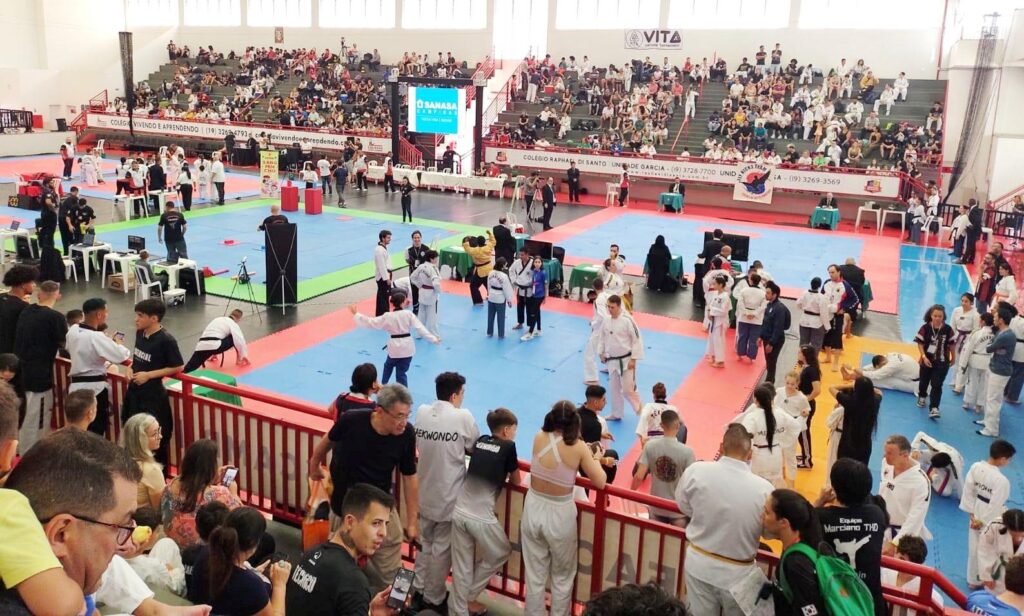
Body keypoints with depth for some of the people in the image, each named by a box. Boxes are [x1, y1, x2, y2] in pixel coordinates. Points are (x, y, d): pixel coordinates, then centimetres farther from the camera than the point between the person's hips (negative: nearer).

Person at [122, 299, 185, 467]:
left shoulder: (166, 340, -20)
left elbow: (178, 367, -15)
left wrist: (149, 375, -17)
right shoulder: (139, 333, 2)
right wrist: (132, 368, 0)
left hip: (153, 394, -7)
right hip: (134, 390, 7)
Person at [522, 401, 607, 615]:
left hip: (533, 510, 3)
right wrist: (593, 459, 7)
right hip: (560, 515, -3)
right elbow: (600, 482, -9)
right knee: (562, 577, 19)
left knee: (535, 575, 17)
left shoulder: (539, 438, -7)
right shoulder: (578, 447, -15)